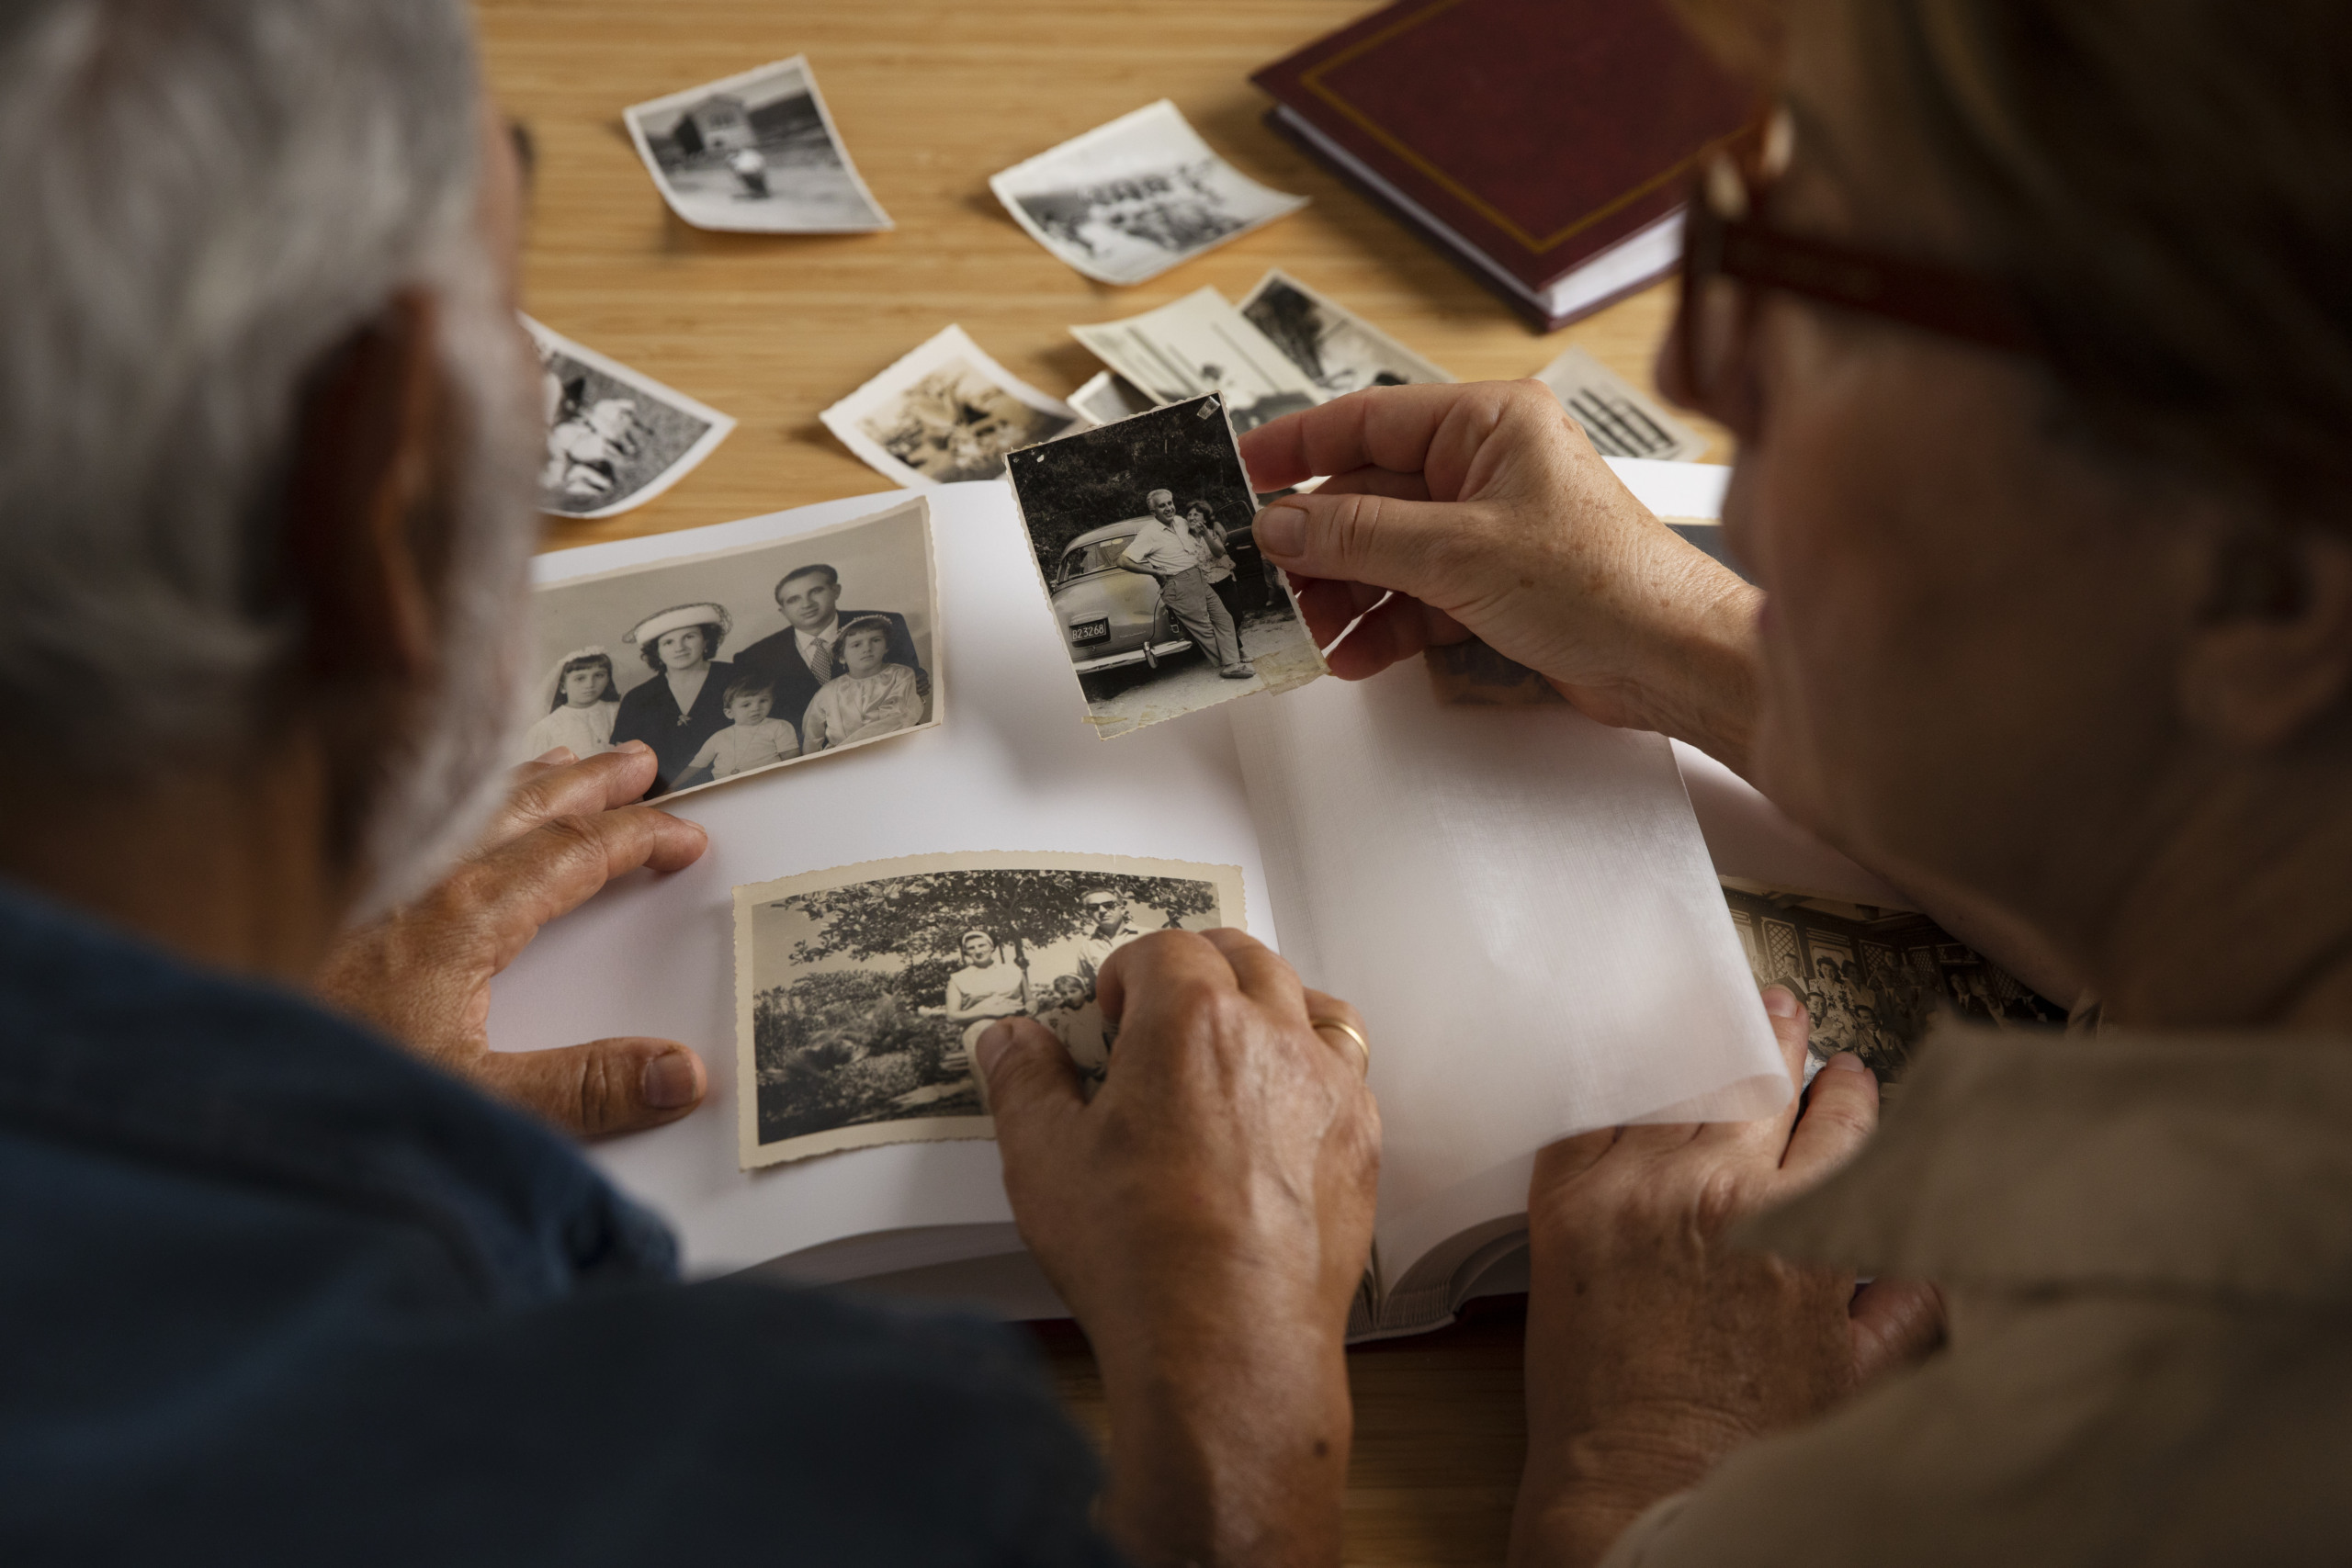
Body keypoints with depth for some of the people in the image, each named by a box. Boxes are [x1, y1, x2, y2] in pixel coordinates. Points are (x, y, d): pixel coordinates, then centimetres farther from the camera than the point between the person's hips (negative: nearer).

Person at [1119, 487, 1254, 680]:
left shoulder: (1180, 522, 11)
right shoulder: (1149, 533, -12)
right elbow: (1124, 560, -18)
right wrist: (1156, 571, -15)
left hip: (1199, 580, 8)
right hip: (1180, 587, -8)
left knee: (1223, 618, 3)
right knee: (1203, 628, -5)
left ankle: (1231, 664, 2)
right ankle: (1227, 665, 6)